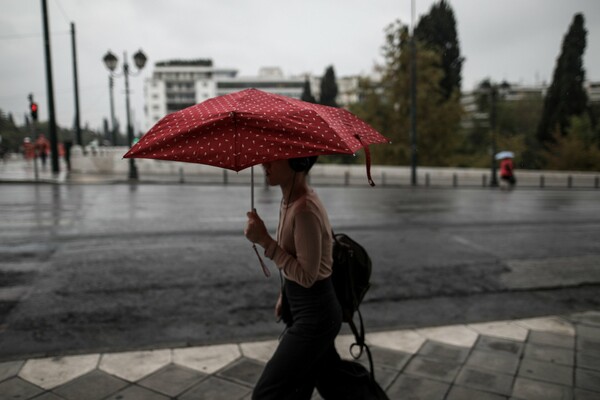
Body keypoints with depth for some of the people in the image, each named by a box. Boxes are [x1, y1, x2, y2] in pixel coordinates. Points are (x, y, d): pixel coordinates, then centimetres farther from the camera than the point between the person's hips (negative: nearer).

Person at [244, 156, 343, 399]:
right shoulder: (290, 200, 3)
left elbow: (307, 275, -24)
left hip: (314, 315, -9)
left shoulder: (305, 209, -26)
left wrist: (265, 241, -25)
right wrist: (284, 295, 19)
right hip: (302, 308, 9)